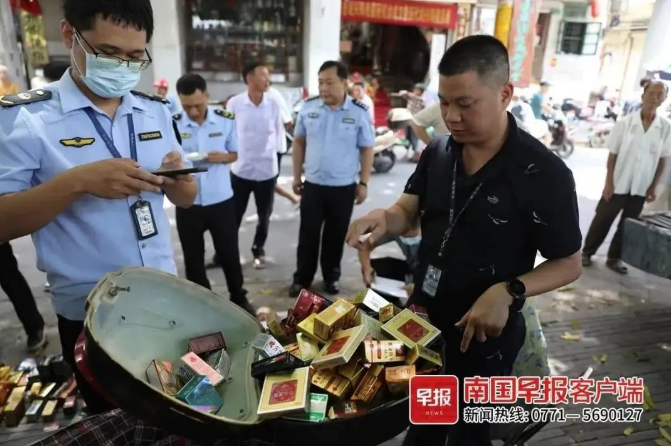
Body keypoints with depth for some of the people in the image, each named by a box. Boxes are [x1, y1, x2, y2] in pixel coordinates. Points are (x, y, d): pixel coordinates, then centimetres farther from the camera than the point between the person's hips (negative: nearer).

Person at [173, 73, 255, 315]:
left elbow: (235, 154, 6)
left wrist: (222, 157, -16)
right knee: (193, 257, 13)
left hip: (221, 200, 0)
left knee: (229, 252, 13)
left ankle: (239, 298, 33)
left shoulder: (226, 120, -5)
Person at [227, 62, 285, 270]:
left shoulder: (274, 105, -3)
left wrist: (273, 150, 2)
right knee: (234, 215, 9)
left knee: (264, 216, 14)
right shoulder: (234, 103, -6)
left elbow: (279, 132, 7)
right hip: (241, 169, -1)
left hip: (267, 170, 2)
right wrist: (232, 153, 2)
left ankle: (258, 251, 33)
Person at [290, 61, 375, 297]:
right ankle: (302, 278, 25)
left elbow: (367, 150, -2)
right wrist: (297, 176, 6)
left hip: (344, 187, -1)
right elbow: (299, 142, 7)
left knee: (336, 235, 13)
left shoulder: (359, 113, -7)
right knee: (308, 234, 9)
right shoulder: (308, 107, -2)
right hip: (312, 184, 1)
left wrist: (363, 183, -4)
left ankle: (332, 277, 31)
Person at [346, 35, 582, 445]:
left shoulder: (544, 174, -20)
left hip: (485, 333, -4)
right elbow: (407, 214, -2)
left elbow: (569, 264, -13)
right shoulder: (437, 153, -3)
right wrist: (385, 218, -26)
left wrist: (509, 291, -30)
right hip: (422, 317, 5)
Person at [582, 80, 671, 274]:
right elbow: (612, 154, -5)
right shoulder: (625, 122, -8)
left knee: (627, 224, 11)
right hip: (618, 184, -2)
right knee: (603, 219, 6)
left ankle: (615, 258, 24)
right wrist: (608, 183, -8)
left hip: (641, 187, 2)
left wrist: (654, 187, 0)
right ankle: (587, 252, 20)